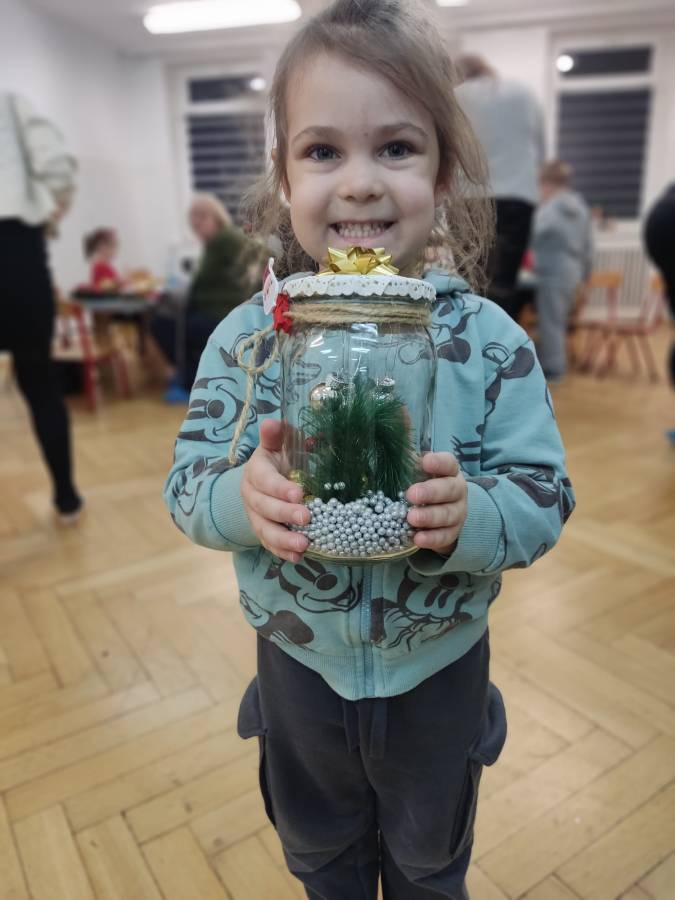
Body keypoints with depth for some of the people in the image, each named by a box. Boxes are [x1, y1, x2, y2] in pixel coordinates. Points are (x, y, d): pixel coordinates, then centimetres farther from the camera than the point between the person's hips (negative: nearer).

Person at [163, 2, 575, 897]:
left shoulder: (491, 341, -17)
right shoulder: (244, 337, -14)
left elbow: (546, 500, -14)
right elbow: (185, 483, -11)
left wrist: (472, 515, -36)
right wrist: (241, 498, -33)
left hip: (440, 666, 0)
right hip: (299, 660, 1)